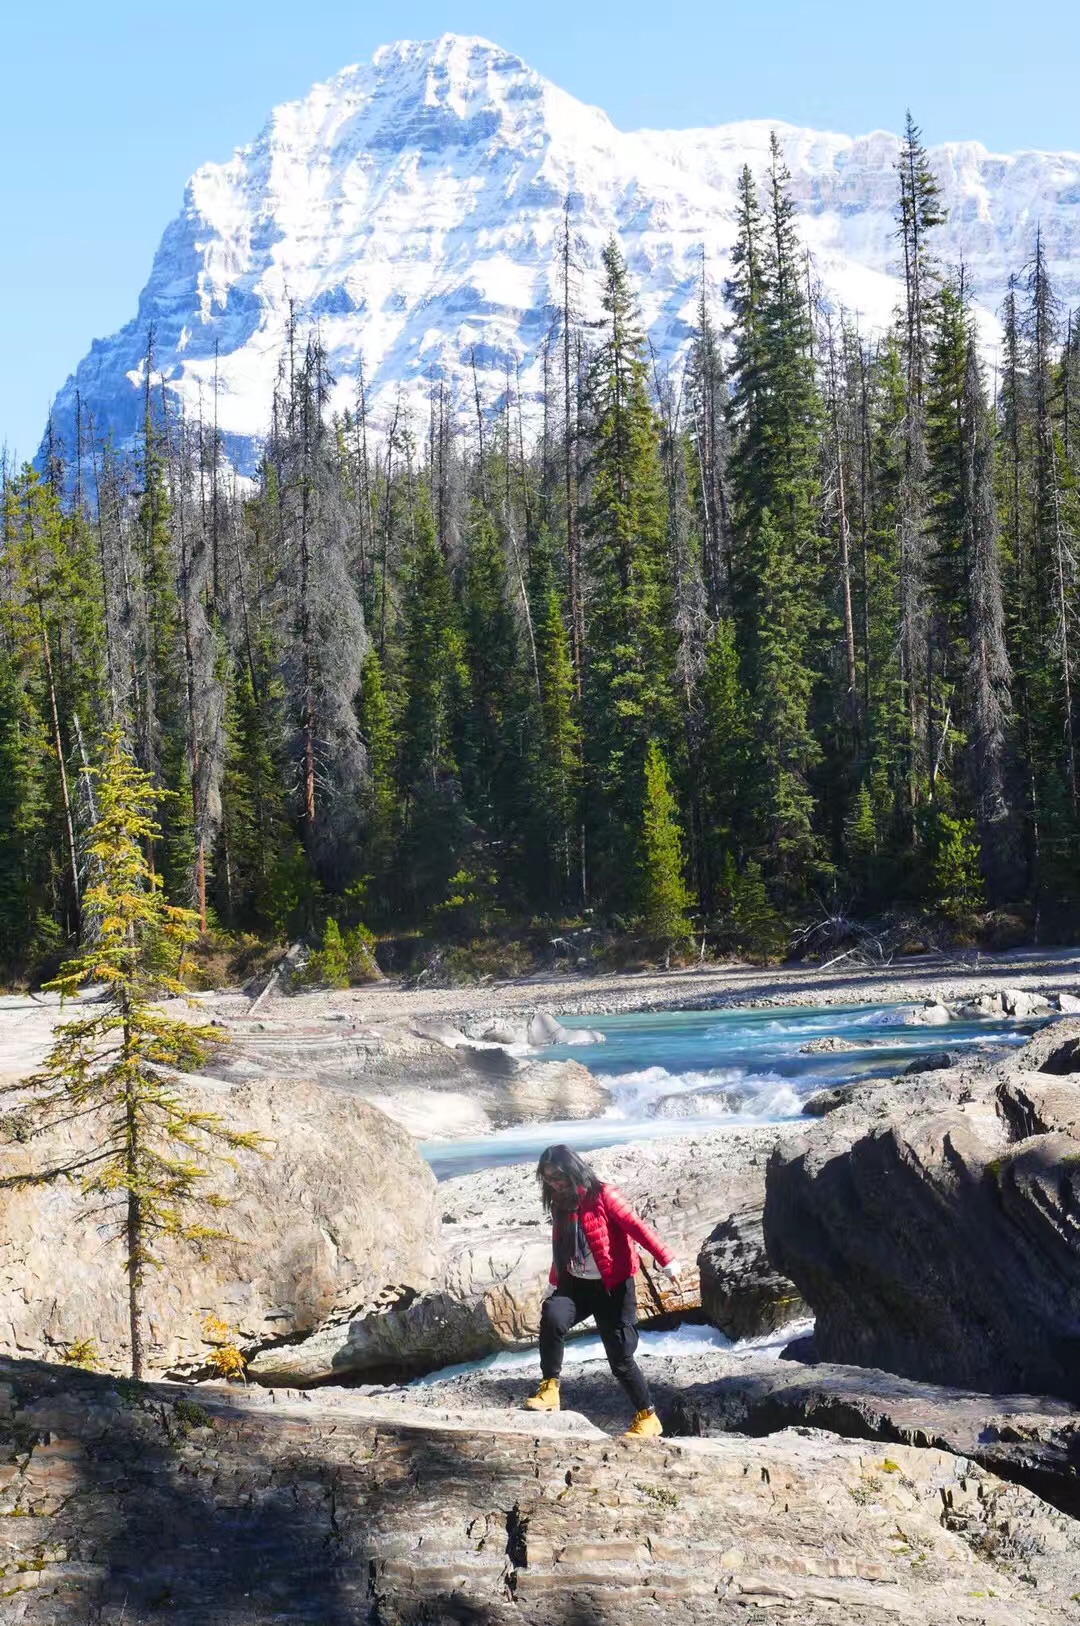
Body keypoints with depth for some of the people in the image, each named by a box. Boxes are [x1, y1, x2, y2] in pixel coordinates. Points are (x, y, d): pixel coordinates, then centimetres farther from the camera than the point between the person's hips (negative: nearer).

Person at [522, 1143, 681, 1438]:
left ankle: (648, 1416, 14)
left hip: (613, 1286, -5)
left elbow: (637, 1227, -18)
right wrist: (554, 1284, 30)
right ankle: (549, 1387, -17)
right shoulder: (560, 1205, 9)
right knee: (552, 1317, -27)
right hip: (576, 1284, 5)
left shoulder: (602, 1196, -11)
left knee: (620, 1356, -4)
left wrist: (666, 1260, -26)